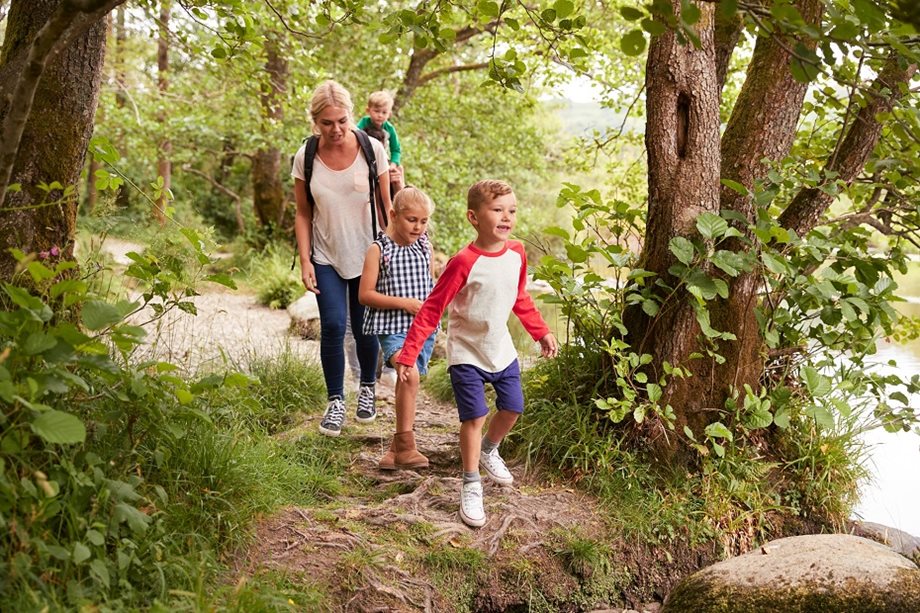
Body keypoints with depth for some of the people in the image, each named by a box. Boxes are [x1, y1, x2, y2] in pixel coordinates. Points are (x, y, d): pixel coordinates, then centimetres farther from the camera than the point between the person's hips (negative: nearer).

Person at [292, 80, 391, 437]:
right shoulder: (305, 157, -8)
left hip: (366, 254, 0)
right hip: (326, 256, 0)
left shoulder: (371, 149, -10)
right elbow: (303, 214, -1)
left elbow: (385, 205, -2)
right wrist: (304, 260, -7)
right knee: (332, 327, -9)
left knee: (364, 327, 7)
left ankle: (367, 388, 32)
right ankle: (335, 402, 6)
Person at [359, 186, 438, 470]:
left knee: (407, 383, 10)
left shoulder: (425, 247, 9)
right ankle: (405, 444, -16)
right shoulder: (379, 250, -6)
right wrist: (403, 303, -15)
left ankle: (397, 447, 23)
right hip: (392, 326, -5)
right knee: (410, 374, -25)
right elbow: (365, 294, -9)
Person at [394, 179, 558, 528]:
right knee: (475, 417, -8)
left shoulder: (516, 254, -6)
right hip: (467, 353, -6)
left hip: (502, 351, 6)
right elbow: (431, 310, -19)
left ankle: (488, 452, 43)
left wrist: (541, 332, 15)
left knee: (513, 408, 13)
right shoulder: (464, 263, -24)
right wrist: (408, 354, -21)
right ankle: (471, 486, 8)